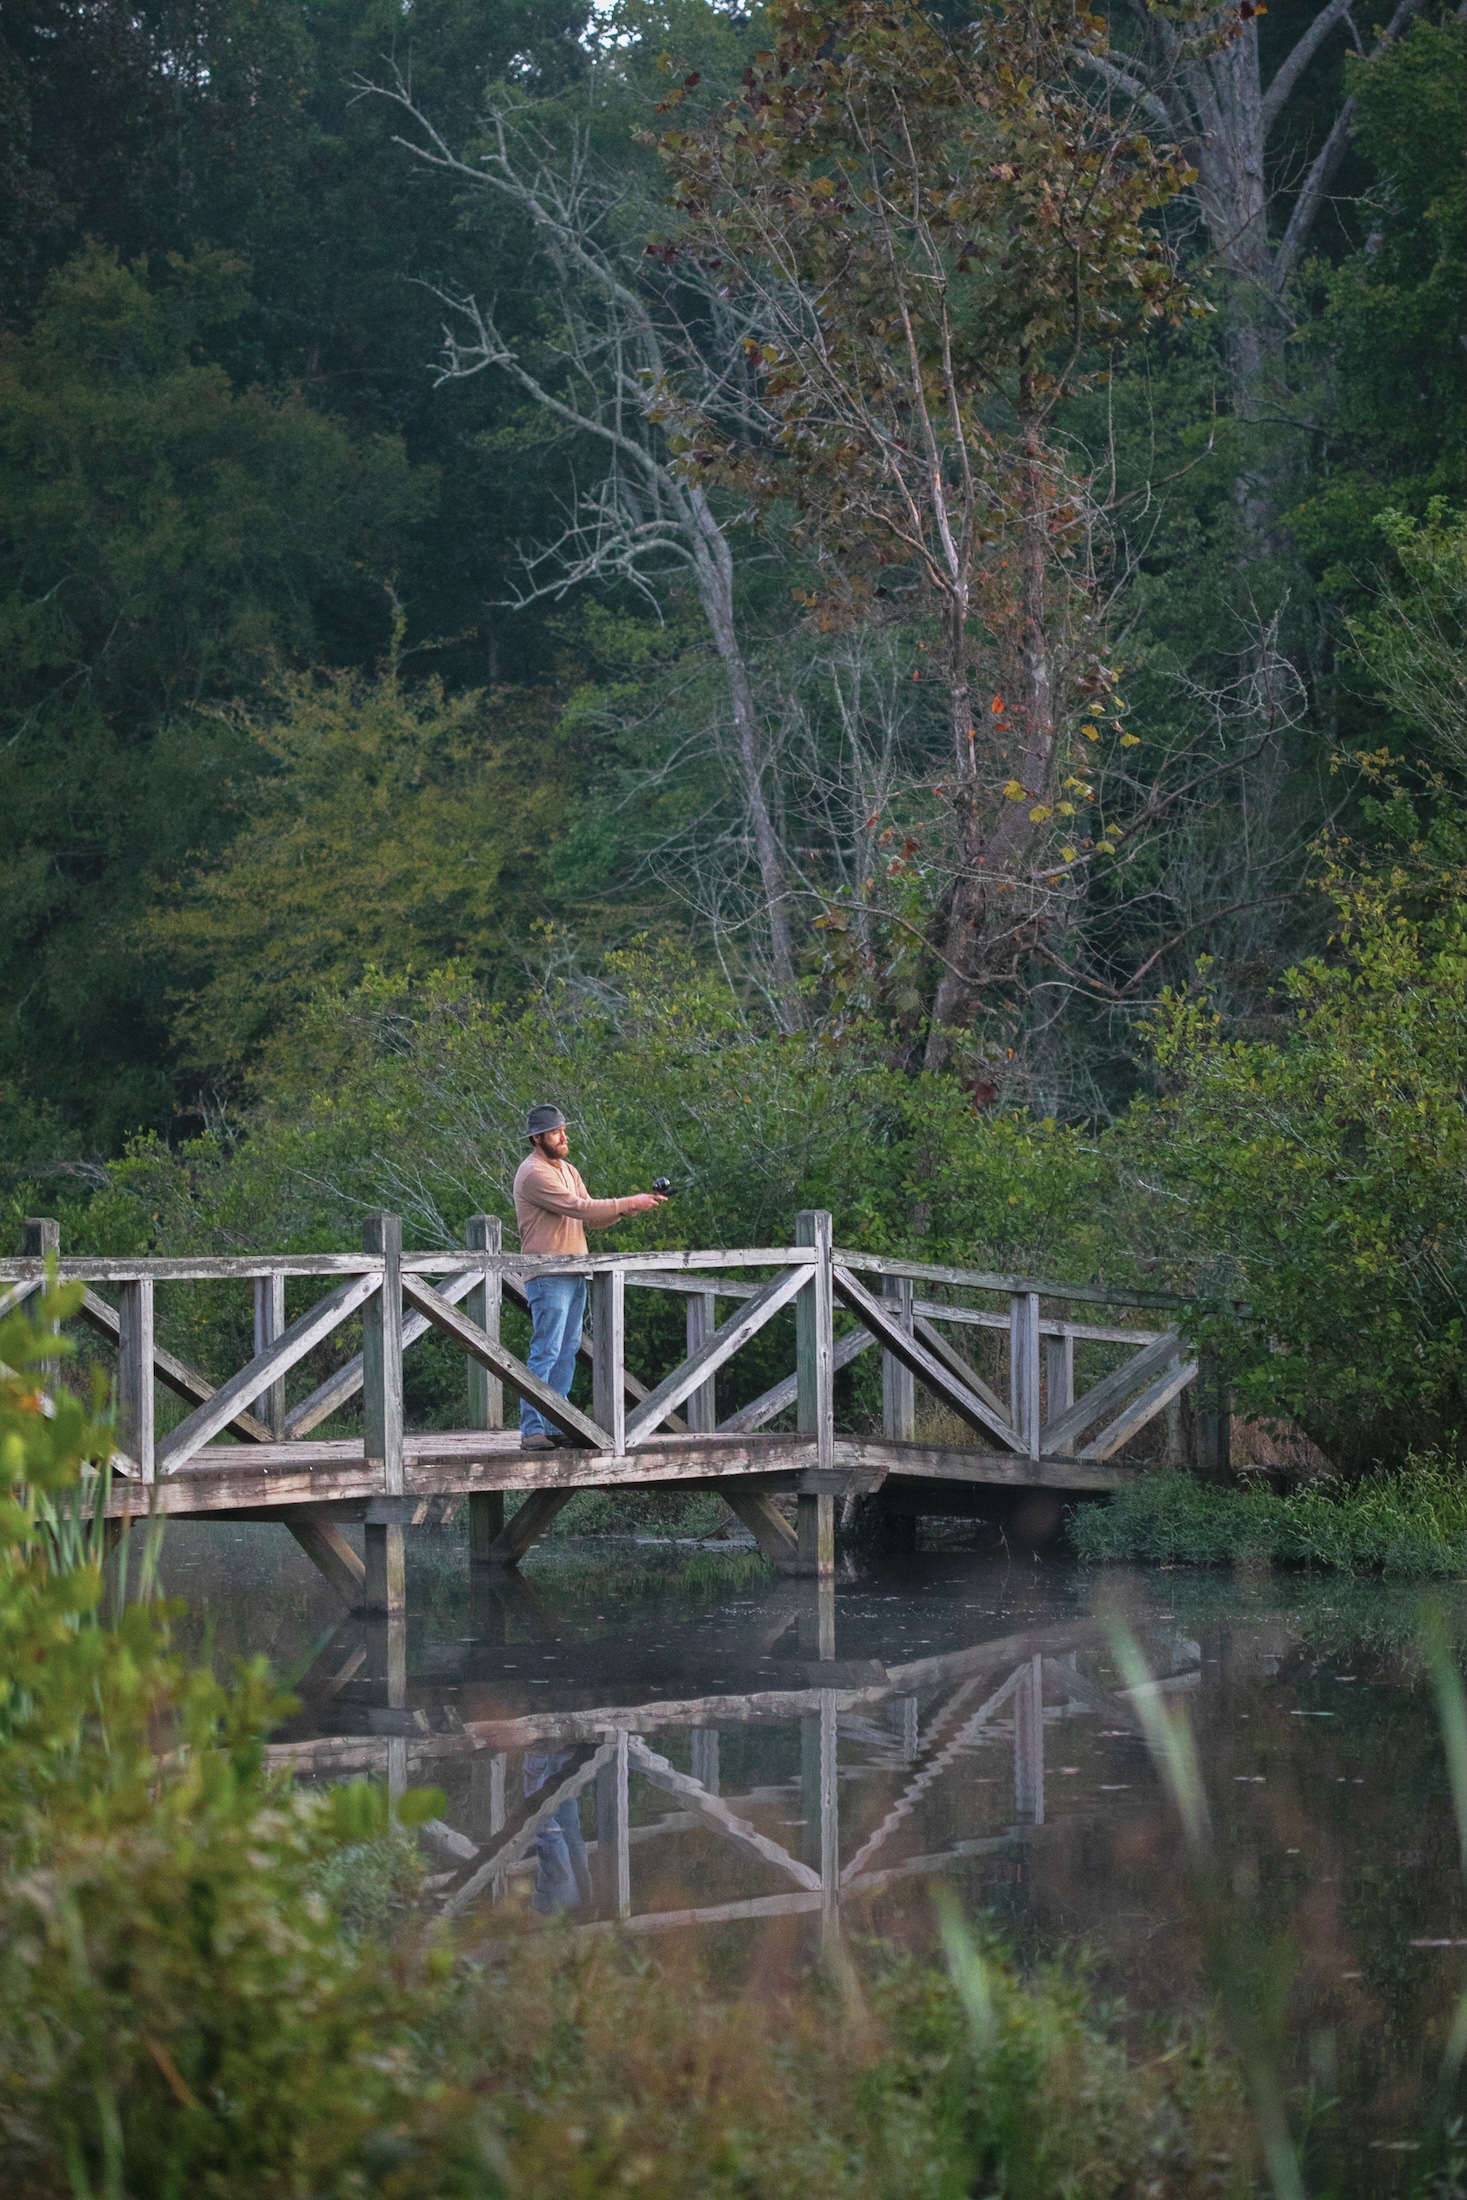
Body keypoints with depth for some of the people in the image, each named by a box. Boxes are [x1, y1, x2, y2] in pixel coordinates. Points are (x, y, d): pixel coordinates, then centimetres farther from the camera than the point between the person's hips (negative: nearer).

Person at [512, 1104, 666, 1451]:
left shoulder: (568, 1171, 18)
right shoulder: (534, 1174, -12)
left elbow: (592, 1219, 15)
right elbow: (578, 1208, -19)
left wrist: (628, 1207, -2)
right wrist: (629, 1204, -16)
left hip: (574, 1274, 9)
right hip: (548, 1275, -9)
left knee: (567, 1352, 9)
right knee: (546, 1353, -12)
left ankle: (555, 1426, 12)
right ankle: (532, 1431, -12)